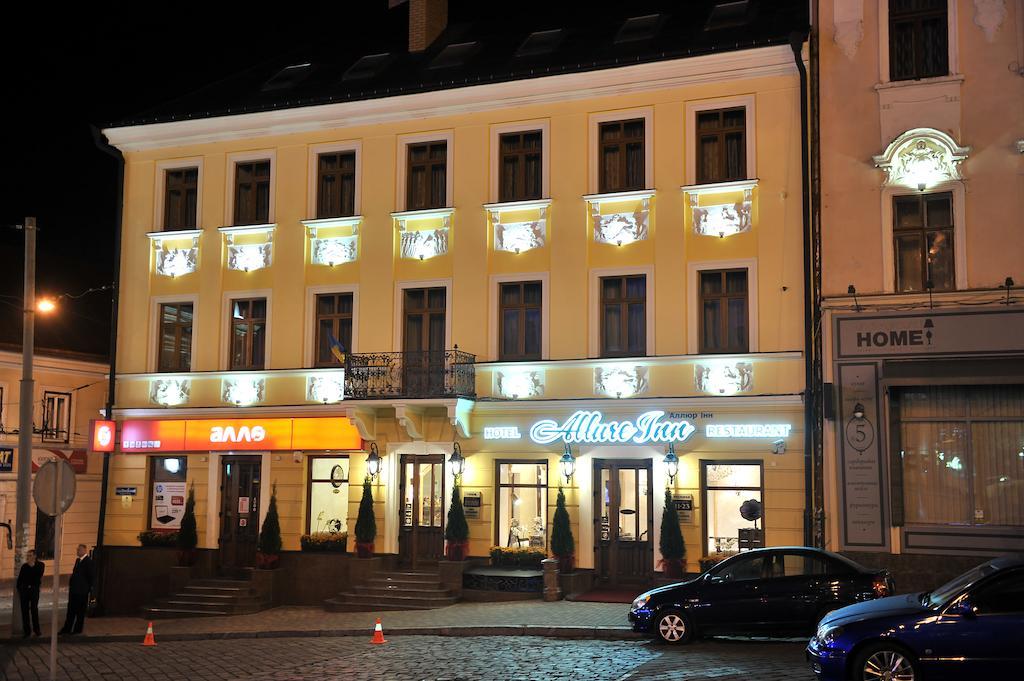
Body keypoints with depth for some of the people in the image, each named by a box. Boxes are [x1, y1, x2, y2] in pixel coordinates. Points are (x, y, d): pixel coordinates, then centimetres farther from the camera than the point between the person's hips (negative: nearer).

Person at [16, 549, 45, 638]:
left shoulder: (40, 565, 2)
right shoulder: (24, 566, 6)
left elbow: (39, 575, -13)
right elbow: (19, 578, 12)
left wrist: (33, 565, -12)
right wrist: (19, 590, 10)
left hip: (34, 588, -2)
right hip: (24, 589, 2)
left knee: (34, 609, -9)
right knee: (24, 610, 1)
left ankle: (36, 629, 1)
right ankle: (26, 630, 6)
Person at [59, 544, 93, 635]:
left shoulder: (88, 561, -12)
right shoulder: (78, 560, 13)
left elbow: (90, 576, -11)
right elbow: (74, 573, 18)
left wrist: (88, 588, -9)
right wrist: (71, 584, 10)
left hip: (82, 591, -8)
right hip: (74, 590, 8)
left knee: (80, 611, 2)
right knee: (71, 610, 11)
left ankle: (77, 629, 10)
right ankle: (67, 629, 16)